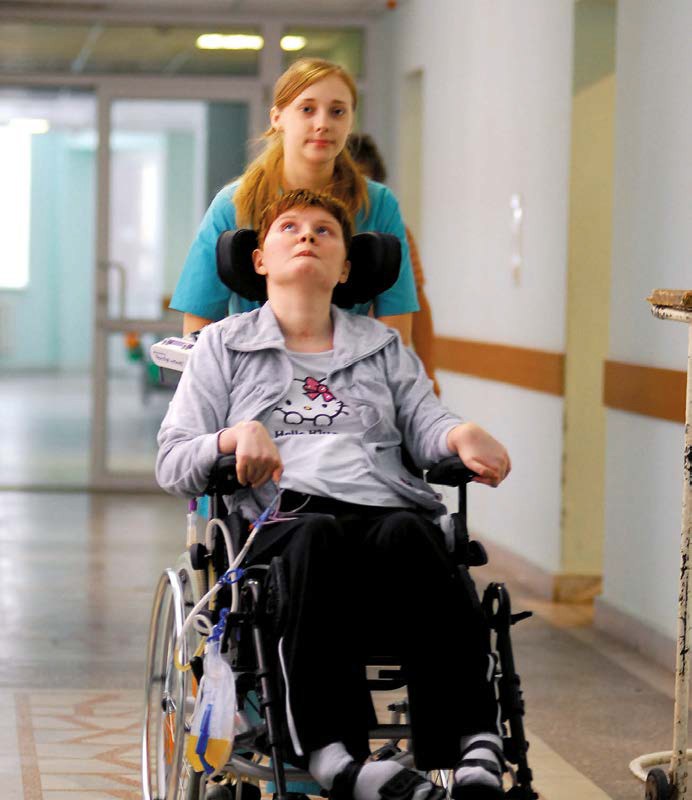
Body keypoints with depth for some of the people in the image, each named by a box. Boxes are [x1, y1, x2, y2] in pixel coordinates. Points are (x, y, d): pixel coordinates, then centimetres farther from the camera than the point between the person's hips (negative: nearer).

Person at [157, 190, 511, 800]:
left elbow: (425, 425, 14)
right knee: (318, 537, -39)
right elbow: (171, 462, 14)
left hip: (389, 508, 2)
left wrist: (460, 434, -11)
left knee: (405, 534, -36)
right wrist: (236, 437, -8)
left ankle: (474, 740, -49)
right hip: (284, 519, -2)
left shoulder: (384, 347, 31)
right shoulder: (224, 345, 25)